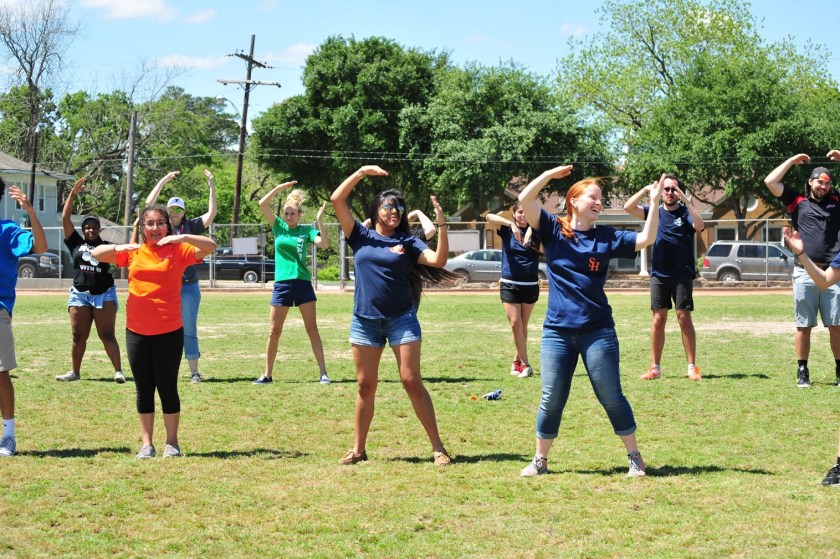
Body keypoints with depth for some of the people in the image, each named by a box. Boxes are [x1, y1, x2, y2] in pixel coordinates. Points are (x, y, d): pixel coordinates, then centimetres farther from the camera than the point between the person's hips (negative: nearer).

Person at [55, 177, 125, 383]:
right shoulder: (76, 243, 7)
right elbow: (65, 219, 3)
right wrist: (73, 194, -1)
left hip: (104, 294, -1)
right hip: (79, 294, 1)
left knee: (107, 335, -4)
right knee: (79, 336, 6)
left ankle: (118, 371, -5)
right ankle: (75, 372, 15)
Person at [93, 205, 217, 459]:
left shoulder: (178, 250, -1)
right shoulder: (133, 252, 7)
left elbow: (210, 246, -11)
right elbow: (96, 254, 6)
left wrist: (183, 237, -26)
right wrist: (118, 247, -14)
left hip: (169, 332, -3)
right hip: (136, 332, 3)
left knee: (167, 388, 3)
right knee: (144, 389, 9)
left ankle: (172, 443, 14)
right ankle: (147, 444, 16)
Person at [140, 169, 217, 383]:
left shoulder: (191, 226, 5)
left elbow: (211, 213, -2)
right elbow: (149, 204, 2)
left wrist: (212, 188, -7)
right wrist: (163, 181, 3)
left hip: (189, 287, -1)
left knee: (189, 331, 2)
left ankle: (194, 372, 5)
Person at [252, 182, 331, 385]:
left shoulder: (306, 230, 3)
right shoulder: (279, 226, 7)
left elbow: (324, 244, -14)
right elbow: (263, 204, -2)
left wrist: (319, 221, -20)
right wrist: (280, 187, -9)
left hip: (303, 283, -1)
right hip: (282, 283, 1)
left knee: (312, 329, 0)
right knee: (274, 331, 3)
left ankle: (323, 372, 2)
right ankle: (267, 374, 11)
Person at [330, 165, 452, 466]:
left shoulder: (408, 242, 5)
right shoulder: (361, 236, 8)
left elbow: (438, 260, -10)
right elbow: (336, 200, 1)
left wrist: (442, 225, -19)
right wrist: (362, 172, -2)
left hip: (402, 319, -2)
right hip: (365, 320, 2)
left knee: (412, 382, -6)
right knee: (366, 386, 6)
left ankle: (437, 447, -3)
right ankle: (358, 449, 15)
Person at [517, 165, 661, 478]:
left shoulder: (605, 237, 4)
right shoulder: (553, 230, 2)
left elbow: (645, 239, -6)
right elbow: (525, 199, -9)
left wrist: (654, 203, -13)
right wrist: (551, 174, -14)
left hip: (598, 331, 0)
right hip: (557, 332, 0)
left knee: (612, 397, 3)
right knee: (552, 400, 3)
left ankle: (635, 457, 14)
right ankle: (540, 460, 17)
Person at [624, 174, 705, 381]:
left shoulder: (685, 212, 1)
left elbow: (700, 226, -20)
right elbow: (628, 207, -5)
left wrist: (685, 199, -22)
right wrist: (648, 189, -13)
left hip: (682, 275, -2)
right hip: (659, 274, 2)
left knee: (684, 317, -4)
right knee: (658, 319, 3)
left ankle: (692, 367, 0)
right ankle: (655, 367, 7)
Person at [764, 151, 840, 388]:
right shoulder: (798, 202, 11)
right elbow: (770, 182, 6)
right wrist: (792, 161, 13)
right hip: (805, 273, -1)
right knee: (804, 326, 2)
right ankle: (802, 372, 7)